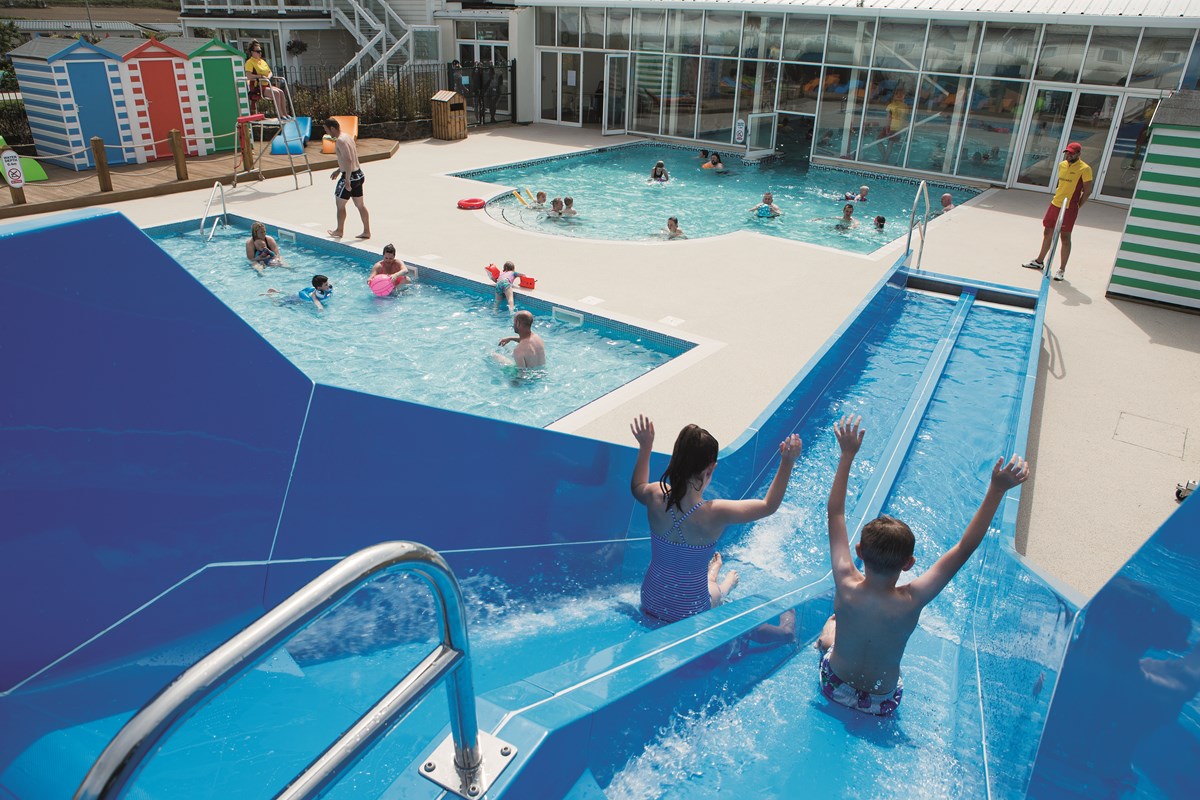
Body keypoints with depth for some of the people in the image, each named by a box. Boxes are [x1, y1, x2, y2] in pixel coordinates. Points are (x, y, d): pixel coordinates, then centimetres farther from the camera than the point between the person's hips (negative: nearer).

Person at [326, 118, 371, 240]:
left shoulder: (341, 141, -19)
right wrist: (339, 170, 28)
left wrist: (347, 180, -27)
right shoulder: (346, 136, 11)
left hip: (350, 176, -9)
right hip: (358, 174, 9)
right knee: (360, 204, 14)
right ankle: (367, 232, 18)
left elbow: (349, 160, -27)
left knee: (340, 204, 7)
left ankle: (339, 230, 20)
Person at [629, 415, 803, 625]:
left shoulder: (656, 496, -20)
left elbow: (637, 487, 7)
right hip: (688, 615, -3)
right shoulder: (715, 513, -31)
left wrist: (645, 447, 14)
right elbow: (769, 506, -14)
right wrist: (787, 462, -16)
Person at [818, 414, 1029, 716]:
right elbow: (965, 547, -28)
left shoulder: (845, 585, -33)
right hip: (881, 704, 0)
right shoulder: (911, 602, -35)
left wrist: (847, 454, -18)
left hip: (834, 687, 0)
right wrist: (997, 489, -26)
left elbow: (835, 513, -22)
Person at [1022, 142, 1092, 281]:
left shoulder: (1084, 169, -10)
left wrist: (1076, 206, -7)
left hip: (1069, 208, -7)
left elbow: (1087, 191, -8)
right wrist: (1058, 194, 14)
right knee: (1047, 233, 15)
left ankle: (1062, 270, 4)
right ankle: (1039, 261, 31)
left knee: (1065, 238, -2)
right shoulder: (1062, 165, 9)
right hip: (1055, 204, 7)